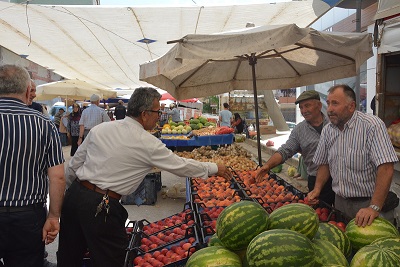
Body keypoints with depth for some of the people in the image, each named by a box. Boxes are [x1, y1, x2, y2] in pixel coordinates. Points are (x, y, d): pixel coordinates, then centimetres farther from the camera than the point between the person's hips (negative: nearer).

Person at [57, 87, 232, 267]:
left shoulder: (100, 129, 4)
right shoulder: (148, 144, -11)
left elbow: (74, 165, 10)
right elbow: (182, 166, -1)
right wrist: (215, 169, 13)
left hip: (74, 193, 7)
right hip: (101, 207, -7)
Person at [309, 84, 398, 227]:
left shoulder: (372, 125, -19)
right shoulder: (327, 131, 2)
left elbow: (386, 168, -26)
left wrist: (374, 208, -30)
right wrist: (317, 189, -2)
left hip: (369, 202, -5)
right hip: (340, 202, 6)